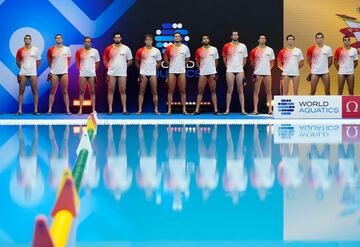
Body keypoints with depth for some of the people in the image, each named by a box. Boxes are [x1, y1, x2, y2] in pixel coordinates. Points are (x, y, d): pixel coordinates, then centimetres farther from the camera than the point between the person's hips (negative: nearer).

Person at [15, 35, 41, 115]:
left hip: (33, 73, 0)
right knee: (21, 92, 0)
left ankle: (35, 110, 3)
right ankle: (20, 110, 1)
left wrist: (34, 68, 4)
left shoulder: (35, 50, 4)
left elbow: (38, 61, 10)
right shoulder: (20, 50, 4)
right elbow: (17, 61, 12)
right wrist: (22, 68, 6)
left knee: (35, 92, -1)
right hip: (23, 74, 0)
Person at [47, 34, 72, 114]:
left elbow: (69, 60, 13)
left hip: (64, 72, 0)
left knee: (65, 91, 2)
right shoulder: (51, 49, 2)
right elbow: (49, 61, 12)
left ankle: (68, 109, 2)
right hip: (54, 72, 0)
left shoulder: (67, 49, 4)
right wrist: (52, 68, 10)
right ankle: (50, 109, 2)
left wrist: (66, 67, 6)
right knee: (52, 91, 1)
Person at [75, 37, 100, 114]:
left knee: (92, 92, 3)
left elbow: (97, 63, 11)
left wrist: (93, 70, 11)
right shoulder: (79, 51, 4)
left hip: (92, 74, 0)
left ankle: (93, 110, 5)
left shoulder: (95, 51, 4)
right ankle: (80, 110, 5)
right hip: (82, 74, 0)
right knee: (81, 92, 2)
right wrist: (81, 69, 7)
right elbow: (77, 62, 13)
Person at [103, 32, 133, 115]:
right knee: (110, 91, 0)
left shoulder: (126, 48, 3)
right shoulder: (109, 48, 4)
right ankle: (110, 109, 2)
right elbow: (105, 60, 11)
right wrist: (109, 67, 0)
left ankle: (124, 109, 3)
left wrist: (124, 66, 0)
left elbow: (130, 61, 9)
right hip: (111, 73, 0)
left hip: (122, 73, 0)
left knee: (123, 91, 2)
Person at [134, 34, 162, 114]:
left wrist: (154, 68, 3)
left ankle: (156, 109, 4)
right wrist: (141, 69, 5)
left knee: (154, 92, 1)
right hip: (143, 74, 0)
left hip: (153, 74, 0)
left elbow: (159, 63, 11)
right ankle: (140, 109, 0)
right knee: (141, 92, 0)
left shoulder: (156, 51, 4)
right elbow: (136, 62, 11)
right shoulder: (140, 51, 2)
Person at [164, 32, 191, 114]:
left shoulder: (185, 48, 2)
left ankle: (184, 109, 4)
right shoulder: (169, 48, 0)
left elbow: (187, 59, 14)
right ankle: (169, 109, 2)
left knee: (183, 91, 2)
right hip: (172, 72, 0)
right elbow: (165, 59, 11)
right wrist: (171, 65, 8)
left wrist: (182, 65, 8)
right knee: (170, 90, 0)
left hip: (182, 72, 0)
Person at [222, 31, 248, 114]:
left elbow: (244, 59, 14)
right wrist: (228, 66, 7)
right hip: (230, 71, -1)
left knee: (240, 90, 1)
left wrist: (241, 67, 10)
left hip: (240, 70, 1)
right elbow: (224, 58, 10)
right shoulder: (227, 46, 3)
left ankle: (243, 109, 1)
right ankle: (227, 109, 2)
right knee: (230, 90, 0)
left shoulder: (243, 46, 6)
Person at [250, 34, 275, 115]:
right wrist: (255, 69, 5)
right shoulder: (254, 50, 3)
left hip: (267, 72, 1)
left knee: (268, 91, 1)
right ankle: (255, 109, -2)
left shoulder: (270, 50, 7)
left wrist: (269, 68, 4)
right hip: (257, 73, -1)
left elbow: (272, 62, 14)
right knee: (256, 91, -2)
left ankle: (270, 109, 2)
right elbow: (252, 61, 10)